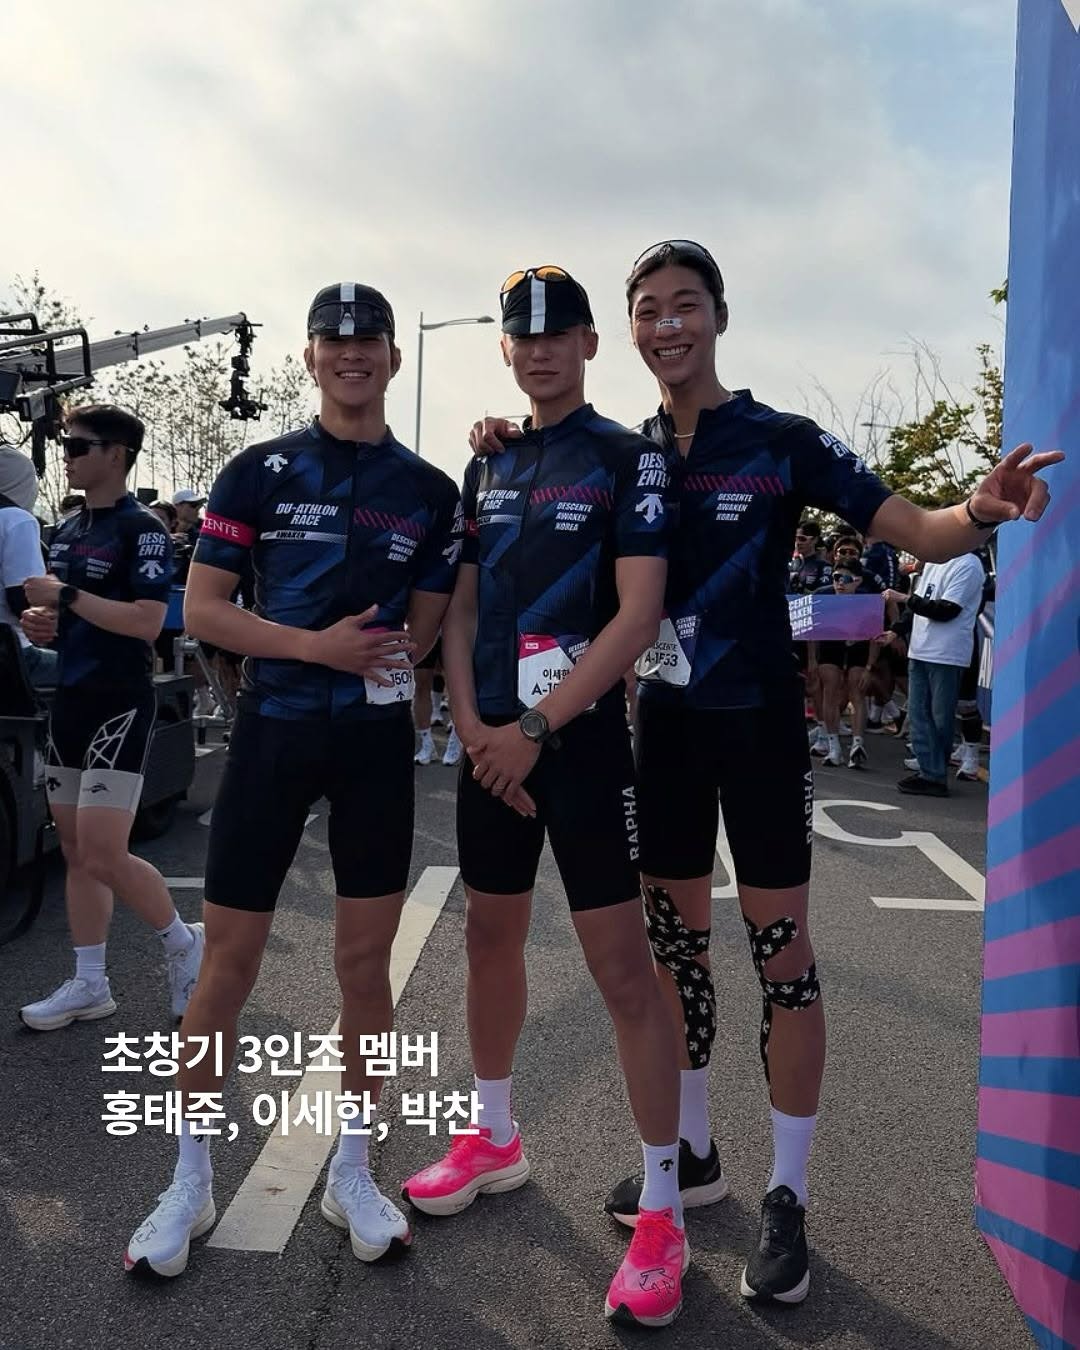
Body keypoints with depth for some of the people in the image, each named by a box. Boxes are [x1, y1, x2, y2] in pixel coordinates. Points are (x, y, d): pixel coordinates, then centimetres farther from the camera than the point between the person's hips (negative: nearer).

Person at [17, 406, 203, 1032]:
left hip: (121, 703, -9)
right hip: (71, 700, 9)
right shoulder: (67, 529, 15)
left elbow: (148, 621, -21)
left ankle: (185, 943, 13)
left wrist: (67, 596, -17)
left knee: (104, 855, -11)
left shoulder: (142, 529, -11)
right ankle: (90, 985, 21)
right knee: (75, 851, 11)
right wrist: (41, 620, 2)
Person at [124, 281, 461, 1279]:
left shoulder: (429, 492, 7)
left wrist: (379, 652, -13)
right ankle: (192, 1178, 24)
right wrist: (316, 645, -16)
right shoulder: (259, 471, 2)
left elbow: (425, 628, 8)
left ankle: (353, 1172, 26)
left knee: (366, 962, 8)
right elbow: (202, 609, -4)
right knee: (229, 963, 4)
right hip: (272, 734, -1)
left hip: (376, 744, 2)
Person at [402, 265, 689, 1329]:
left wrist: (536, 732, -17)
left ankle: (662, 1212, 10)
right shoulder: (486, 468, 14)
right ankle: (494, 1140, 36)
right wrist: (472, 725, -3)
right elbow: (461, 608, 12)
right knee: (490, 939, 16)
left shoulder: (627, 459, -4)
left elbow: (638, 615, -13)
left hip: (581, 740, -6)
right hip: (493, 741, 6)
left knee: (623, 966, -4)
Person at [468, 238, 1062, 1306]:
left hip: (757, 720, -4)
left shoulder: (783, 441, -6)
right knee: (674, 938, 13)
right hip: (664, 720, 5)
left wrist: (983, 510, -31)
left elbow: (919, 533, -8)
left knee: (779, 949, 1)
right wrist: (504, 460, -3)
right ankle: (691, 1154, 32)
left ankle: (787, 1199, 18)